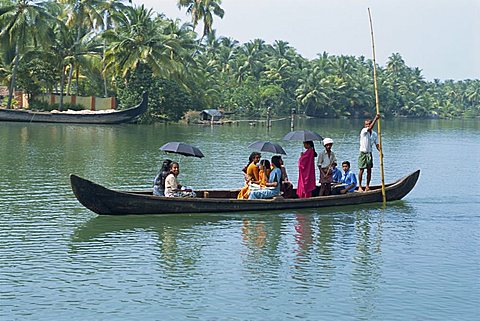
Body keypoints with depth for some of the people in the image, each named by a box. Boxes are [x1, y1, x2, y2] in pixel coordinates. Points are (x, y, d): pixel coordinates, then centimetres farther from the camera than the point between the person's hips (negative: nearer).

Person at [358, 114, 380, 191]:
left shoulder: (374, 134, 8)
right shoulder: (363, 131, -8)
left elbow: (377, 144, 5)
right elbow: (370, 128, -28)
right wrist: (375, 119, -31)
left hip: (369, 154, 5)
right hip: (363, 153, -5)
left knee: (369, 170, 6)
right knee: (361, 170, -4)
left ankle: (367, 186, 14)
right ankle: (359, 186, 2)